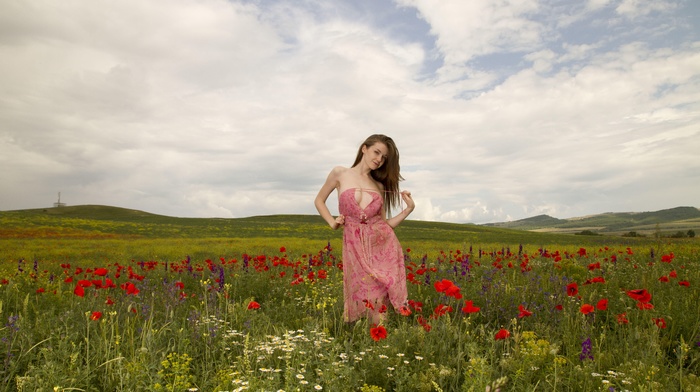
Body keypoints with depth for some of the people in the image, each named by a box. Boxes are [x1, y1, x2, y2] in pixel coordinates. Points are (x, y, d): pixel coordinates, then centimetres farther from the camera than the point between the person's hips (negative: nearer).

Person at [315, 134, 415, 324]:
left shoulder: (379, 186, 12)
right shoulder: (340, 173, 4)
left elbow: (385, 224, 12)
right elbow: (319, 200, 15)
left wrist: (408, 209, 1)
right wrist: (332, 223, 2)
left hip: (383, 245, 2)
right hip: (356, 248, -2)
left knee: (379, 304, -2)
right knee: (369, 301, -2)